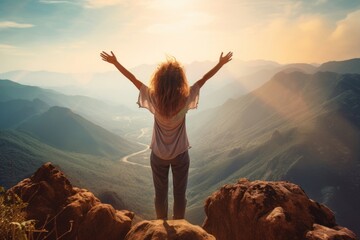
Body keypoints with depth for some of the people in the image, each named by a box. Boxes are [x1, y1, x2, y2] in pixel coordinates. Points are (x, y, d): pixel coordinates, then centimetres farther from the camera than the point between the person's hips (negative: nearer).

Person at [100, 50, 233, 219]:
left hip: (158, 155, 1)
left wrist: (114, 62, 1)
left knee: (160, 194, 18)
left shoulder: (154, 99, -19)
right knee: (180, 194, 15)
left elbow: (133, 79, -9)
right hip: (180, 154, -1)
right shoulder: (186, 99, -20)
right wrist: (221, 63, 4)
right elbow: (204, 79, -8)